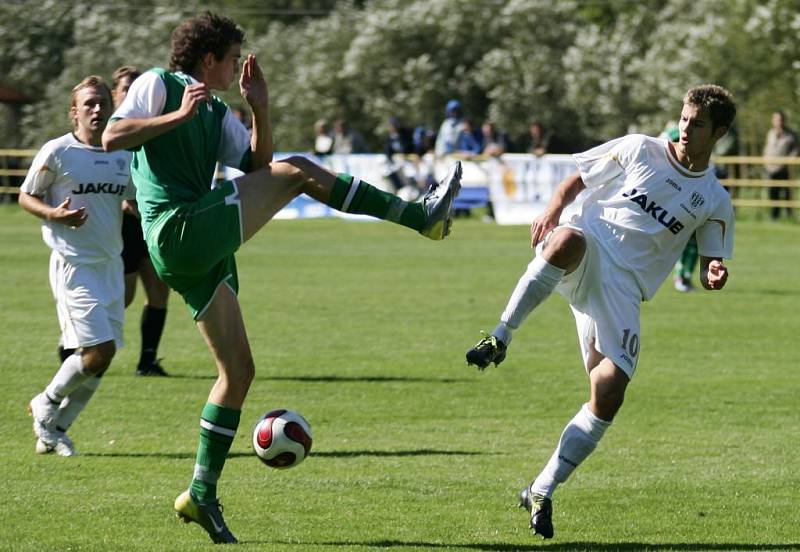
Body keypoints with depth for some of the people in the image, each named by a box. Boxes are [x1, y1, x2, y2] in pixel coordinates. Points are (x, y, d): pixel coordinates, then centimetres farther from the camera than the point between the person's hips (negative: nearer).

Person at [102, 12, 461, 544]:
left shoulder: (218, 115, 24)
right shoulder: (159, 85, 1)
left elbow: (258, 165, 20)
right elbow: (112, 137, -12)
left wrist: (260, 108, 8)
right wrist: (180, 115, -17)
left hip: (202, 251, 9)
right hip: (180, 233, -9)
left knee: (238, 370, 8)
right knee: (298, 170, -12)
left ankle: (203, 495, 12)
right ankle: (421, 215, -9)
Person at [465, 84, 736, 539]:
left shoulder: (715, 202, 12)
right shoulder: (640, 150, 8)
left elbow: (711, 266, 16)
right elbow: (577, 180, 14)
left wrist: (714, 275, -10)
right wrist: (553, 210, -8)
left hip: (623, 290, 2)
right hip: (586, 256, -2)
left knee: (609, 394, -13)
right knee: (568, 239, -42)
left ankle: (542, 492, 2)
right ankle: (500, 340, -35)